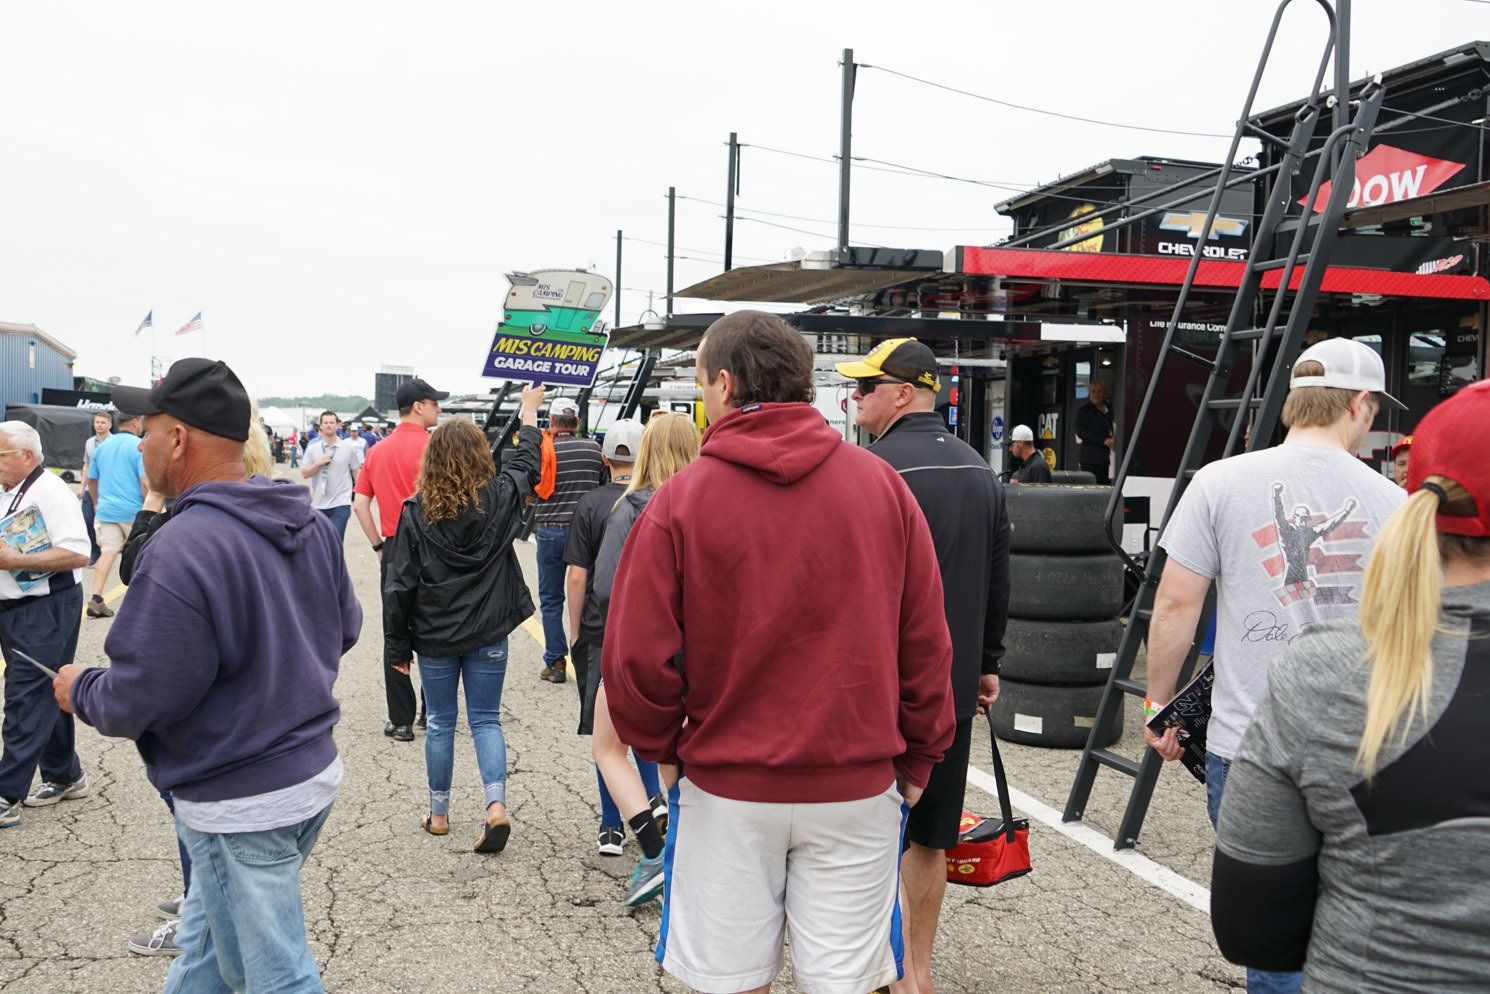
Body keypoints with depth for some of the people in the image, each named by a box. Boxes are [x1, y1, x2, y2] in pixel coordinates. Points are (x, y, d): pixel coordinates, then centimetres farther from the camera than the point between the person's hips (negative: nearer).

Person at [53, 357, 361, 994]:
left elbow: (138, 701, -22)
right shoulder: (310, 523, 1)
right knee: (208, 941, 26)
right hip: (317, 770, 8)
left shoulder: (180, 550, -26)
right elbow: (345, 630, 11)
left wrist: (80, 690, -1)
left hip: (240, 806, -8)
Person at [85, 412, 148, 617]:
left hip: (106, 510, 5)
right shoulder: (139, 446, -10)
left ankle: (96, 599, -9)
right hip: (133, 511, -4)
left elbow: (91, 479, 17)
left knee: (107, 553, 1)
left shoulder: (102, 446, 9)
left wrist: (97, 504, 30)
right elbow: (145, 483, -17)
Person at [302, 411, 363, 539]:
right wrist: (318, 463, -12)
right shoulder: (312, 449, 4)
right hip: (318, 504, 3)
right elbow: (305, 474, 5)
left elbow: (356, 472, 6)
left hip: (341, 504, -3)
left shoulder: (349, 448, 0)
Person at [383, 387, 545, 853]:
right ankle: (497, 803, -7)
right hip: (488, 633, 1)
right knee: (486, 720, 10)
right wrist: (529, 411, 30)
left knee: (440, 723, 14)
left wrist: (397, 645, 2)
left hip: (435, 638, 0)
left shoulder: (416, 512, -10)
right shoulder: (499, 499, -7)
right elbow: (528, 464, 15)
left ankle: (438, 814, 25)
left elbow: (400, 585, -8)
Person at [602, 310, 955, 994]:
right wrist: (917, 759, 12)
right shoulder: (882, 484, -3)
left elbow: (635, 657, -10)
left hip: (726, 789, -1)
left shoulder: (681, 499, -10)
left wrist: (662, 749, 8)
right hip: (858, 786, 2)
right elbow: (925, 643, 0)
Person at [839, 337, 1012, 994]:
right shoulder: (978, 469, 10)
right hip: (954, 684, 8)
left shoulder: (873, 468, -16)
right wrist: (987, 662, 22)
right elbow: (999, 580, 15)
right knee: (930, 836, 17)